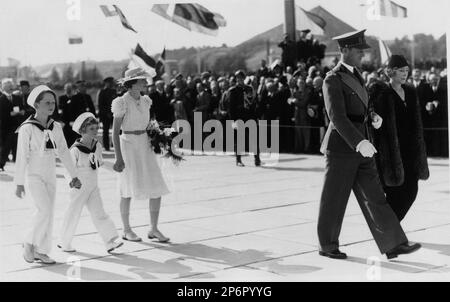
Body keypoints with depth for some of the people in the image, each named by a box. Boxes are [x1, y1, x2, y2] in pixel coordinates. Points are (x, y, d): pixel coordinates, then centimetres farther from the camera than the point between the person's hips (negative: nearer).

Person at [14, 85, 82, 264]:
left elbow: (64, 152, 11)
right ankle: (30, 244, 1)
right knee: (45, 209, -17)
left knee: (47, 213, 5)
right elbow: (22, 156, -10)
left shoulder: (55, 127, 6)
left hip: (50, 175, 6)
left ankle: (40, 251, 15)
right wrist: (19, 182, -10)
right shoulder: (27, 128, -10)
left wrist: (74, 175, 9)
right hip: (33, 175, -6)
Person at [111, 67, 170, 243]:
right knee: (128, 190, 3)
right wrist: (119, 158, -17)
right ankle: (126, 230, 17)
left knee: (157, 189, 1)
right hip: (128, 145, -6)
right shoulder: (122, 102, -11)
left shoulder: (145, 101, 9)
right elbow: (115, 132, -12)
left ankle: (154, 229, 11)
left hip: (145, 146, 6)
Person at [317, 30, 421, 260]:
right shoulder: (332, 80, -14)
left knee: (374, 197, 3)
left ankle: (393, 245, 2)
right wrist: (360, 142, -34)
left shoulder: (356, 75, 15)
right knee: (334, 200, 4)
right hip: (341, 148, -8)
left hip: (359, 148, 8)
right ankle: (327, 246, 19)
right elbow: (337, 117, -25)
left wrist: (374, 118, 7)